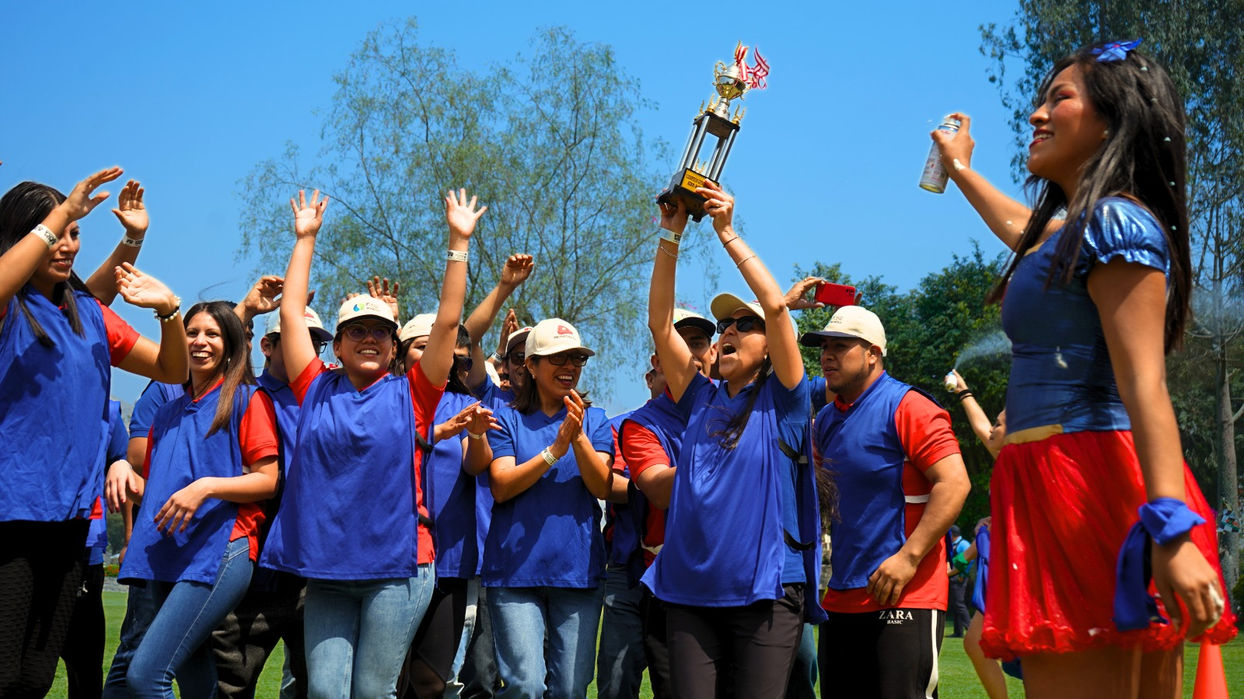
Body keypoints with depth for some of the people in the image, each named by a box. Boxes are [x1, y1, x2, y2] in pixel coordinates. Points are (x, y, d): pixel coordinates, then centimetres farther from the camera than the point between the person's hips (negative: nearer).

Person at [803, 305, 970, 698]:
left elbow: (954, 484, -18)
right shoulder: (826, 419, 16)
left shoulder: (907, 407, -8)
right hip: (842, 601, 8)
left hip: (902, 597, -8)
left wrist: (908, 557, -23)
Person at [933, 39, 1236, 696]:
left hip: (1082, 480, -10)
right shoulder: (1073, 231, 23)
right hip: (1074, 486, 10)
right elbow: (1022, 228, 50)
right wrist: (961, 169, 65)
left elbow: (1144, 384, -17)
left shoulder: (1113, 222, -7)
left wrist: (1170, 525, -26)